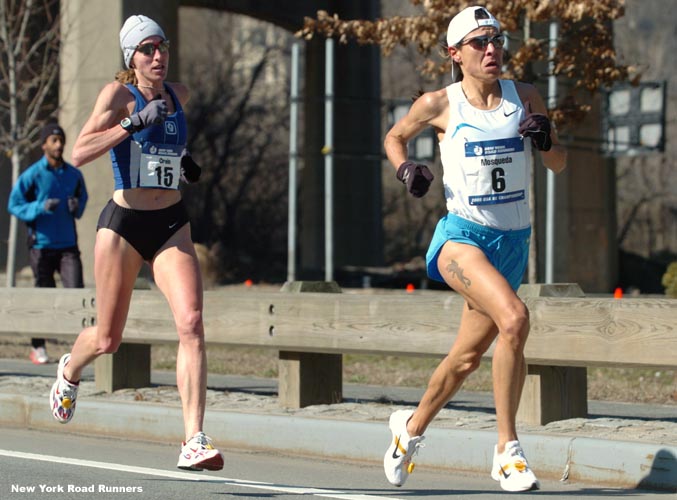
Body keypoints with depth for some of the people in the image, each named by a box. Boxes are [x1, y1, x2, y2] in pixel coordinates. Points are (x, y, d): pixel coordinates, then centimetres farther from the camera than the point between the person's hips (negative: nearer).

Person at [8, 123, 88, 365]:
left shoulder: (74, 175, 6)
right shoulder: (32, 175, -4)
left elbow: (82, 199, 20)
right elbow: (14, 205, -2)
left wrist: (77, 207, -4)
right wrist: (40, 207, -17)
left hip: (68, 245, 2)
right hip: (41, 245, -2)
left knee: (76, 290, -14)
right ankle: (38, 347, 20)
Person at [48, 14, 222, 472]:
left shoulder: (179, 94, 9)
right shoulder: (118, 94, -7)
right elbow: (79, 153, -19)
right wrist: (135, 122, -26)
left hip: (172, 226, 4)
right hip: (124, 224, -3)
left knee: (192, 323, -17)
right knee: (108, 339, 7)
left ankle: (194, 442, -19)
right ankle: (70, 370, 45)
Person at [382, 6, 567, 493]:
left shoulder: (525, 97, 3)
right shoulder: (439, 104, -3)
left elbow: (560, 164, 10)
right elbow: (395, 137, 14)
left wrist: (545, 141, -12)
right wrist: (406, 169, -6)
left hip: (513, 242, 5)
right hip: (463, 235, -5)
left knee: (466, 359, 14)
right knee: (514, 318, -31)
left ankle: (412, 426, 42)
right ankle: (507, 450, -21)